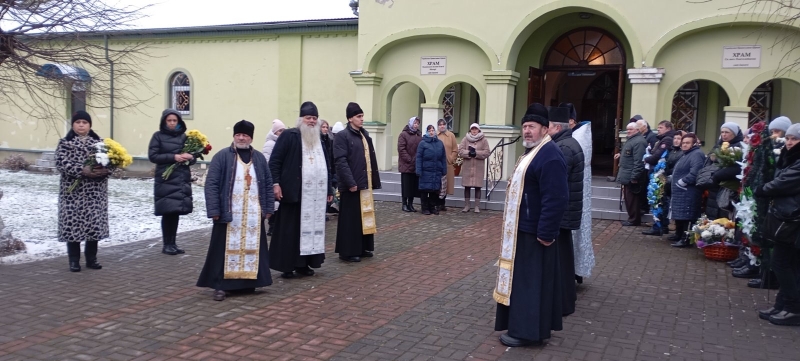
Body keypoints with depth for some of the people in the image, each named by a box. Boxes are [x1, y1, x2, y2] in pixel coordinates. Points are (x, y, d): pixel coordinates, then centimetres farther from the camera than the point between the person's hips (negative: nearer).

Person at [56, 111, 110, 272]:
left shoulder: (99, 142, 9)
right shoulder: (65, 143, 2)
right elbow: (61, 163, -10)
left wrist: (104, 170, -17)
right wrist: (82, 170, -23)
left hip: (95, 192, 2)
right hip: (73, 192, -2)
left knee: (95, 224, 3)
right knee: (73, 224, -1)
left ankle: (91, 258, 16)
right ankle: (74, 260, 10)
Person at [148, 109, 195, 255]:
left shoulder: (184, 136, 10)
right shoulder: (158, 136, 1)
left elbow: (192, 156, 13)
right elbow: (152, 156, -7)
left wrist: (190, 157, -11)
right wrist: (173, 157, -17)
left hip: (182, 180, 3)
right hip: (165, 180, -3)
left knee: (176, 212, 6)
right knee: (168, 212, -4)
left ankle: (173, 243, 15)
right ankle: (166, 245, 7)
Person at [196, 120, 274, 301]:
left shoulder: (259, 158, 10)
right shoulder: (222, 156, -2)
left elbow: (268, 184, 12)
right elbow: (211, 184, -7)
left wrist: (268, 208, 5)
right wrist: (214, 210, -14)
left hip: (253, 214, 4)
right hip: (229, 213, -3)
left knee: (251, 247, 8)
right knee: (226, 249, 0)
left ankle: (247, 283, 19)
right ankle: (220, 285, 8)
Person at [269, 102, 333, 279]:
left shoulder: (319, 141, 17)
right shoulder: (289, 136, -3)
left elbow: (325, 167, 21)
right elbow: (274, 161, -7)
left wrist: (329, 189, 17)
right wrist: (275, 183, -17)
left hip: (315, 194, 6)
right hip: (294, 192, -6)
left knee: (311, 228, 8)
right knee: (289, 229, -2)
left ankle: (303, 264, 18)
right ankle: (286, 265, 7)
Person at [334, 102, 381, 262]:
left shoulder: (365, 135, 15)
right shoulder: (343, 136, -9)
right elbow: (341, 161, -17)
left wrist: (375, 180, 12)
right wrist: (350, 182, -23)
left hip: (366, 183, 8)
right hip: (352, 184, -8)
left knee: (365, 216, 13)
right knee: (351, 219, -2)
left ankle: (363, 248, 24)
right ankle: (348, 251, 7)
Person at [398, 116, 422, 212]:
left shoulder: (419, 136, 13)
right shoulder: (403, 134, -4)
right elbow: (401, 149, -11)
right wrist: (409, 160, -15)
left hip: (416, 166, 5)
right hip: (406, 165, -5)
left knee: (414, 185, 7)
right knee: (406, 185, -1)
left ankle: (410, 204, 15)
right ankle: (404, 204, 7)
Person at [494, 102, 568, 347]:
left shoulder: (549, 156, -20)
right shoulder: (532, 152, 14)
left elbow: (556, 199, -25)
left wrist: (545, 233, -25)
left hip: (535, 232, -10)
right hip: (523, 229, 10)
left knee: (530, 280, -2)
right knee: (523, 279, 17)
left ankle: (526, 331, 8)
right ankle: (524, 324, 28)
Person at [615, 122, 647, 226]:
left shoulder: (639, 142, -19)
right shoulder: (631, 139, 17)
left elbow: (638, 161, -25)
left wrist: (634, 177, -26)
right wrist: (621, 155, 16)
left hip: (632, 177, -11)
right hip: (628, 175, 11)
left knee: (632, 199, -3)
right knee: (628, 199, 16)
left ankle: (634, 220, 5)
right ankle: (632, 218, 24)